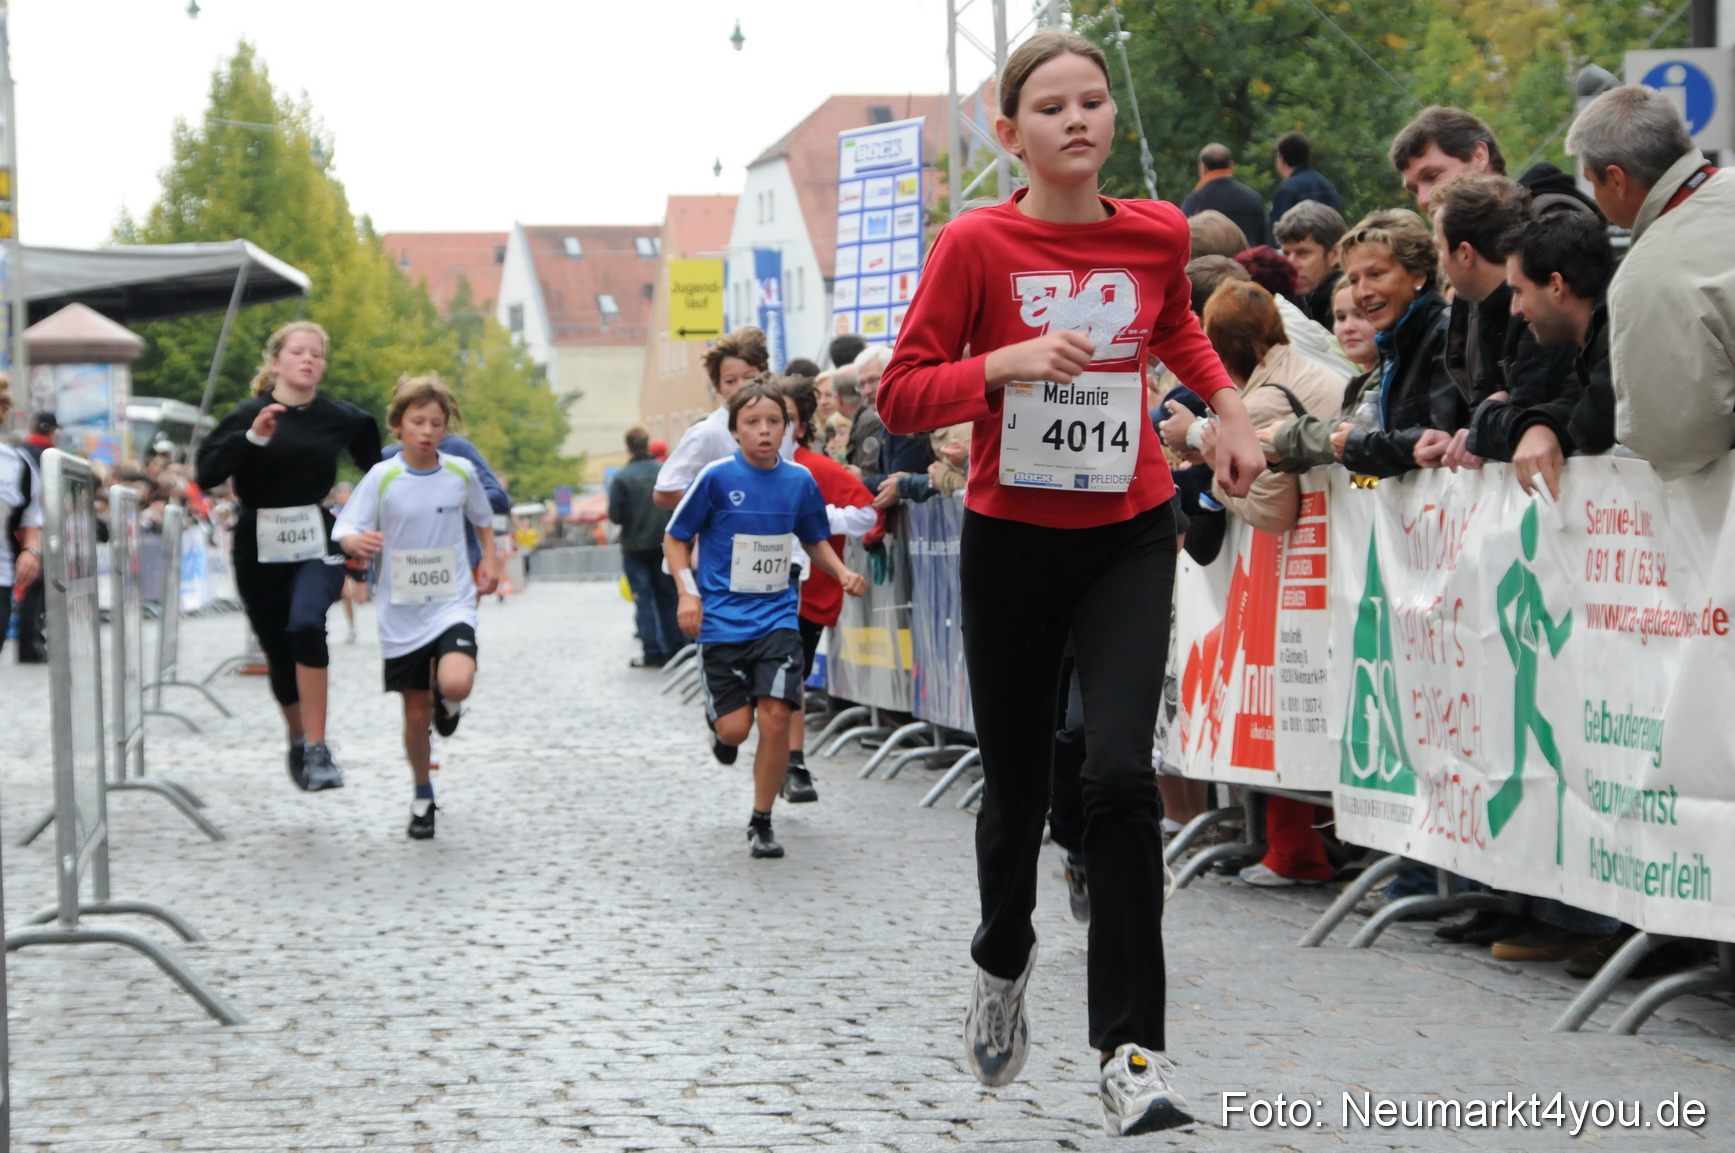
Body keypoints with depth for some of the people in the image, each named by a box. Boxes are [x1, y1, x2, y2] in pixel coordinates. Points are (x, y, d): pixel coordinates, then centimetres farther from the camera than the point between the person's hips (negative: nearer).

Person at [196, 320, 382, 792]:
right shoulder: (250, 415, -2)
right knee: (279, 654, 9)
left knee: (306, 624, -28)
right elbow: (207, 474, -13)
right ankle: (298, 741, 38)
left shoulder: (340, 419, 3)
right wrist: (252, 437, -22)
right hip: (260, 549, 1)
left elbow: (376, 469, 24)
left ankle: (318, 749, -26)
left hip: (318, 546, -1)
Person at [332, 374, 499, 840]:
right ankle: (423, 797, 28)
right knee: (415, 713, 6)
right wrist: (356, 542, -33)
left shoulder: (461, 472, -1)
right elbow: (344, 528, -11)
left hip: (452, 604, 0)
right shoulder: (382, 477, -7)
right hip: (402, 613, 0)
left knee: (456, 683, -26)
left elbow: (482, 516, 20)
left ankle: (447, 703, 12)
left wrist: (489, 559, 9)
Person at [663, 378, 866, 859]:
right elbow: (675, 538, 2)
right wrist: (687, 592, -12)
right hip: (723, 617, -2)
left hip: (777, 616, 2)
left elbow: (815, 540, 19)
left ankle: (761, 823, 5)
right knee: (735, 726, -6)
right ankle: (717, 720, 35)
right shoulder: (717, 477, -7)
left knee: (776, 717, -11)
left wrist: (841, 573, 1)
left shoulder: (799, 481, 2)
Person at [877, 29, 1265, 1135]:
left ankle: (1132, 1053, -14)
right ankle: (1004, 958, 44)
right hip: (1011, 536, -1)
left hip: (1128, 535, 1)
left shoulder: (1158, 232, 0)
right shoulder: (978, 243, -10)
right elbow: (903, 394, -9)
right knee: (1018, 789, 11)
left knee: (1122, 772, -16)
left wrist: (1230, 409, 9)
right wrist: (1005, 363, -24)